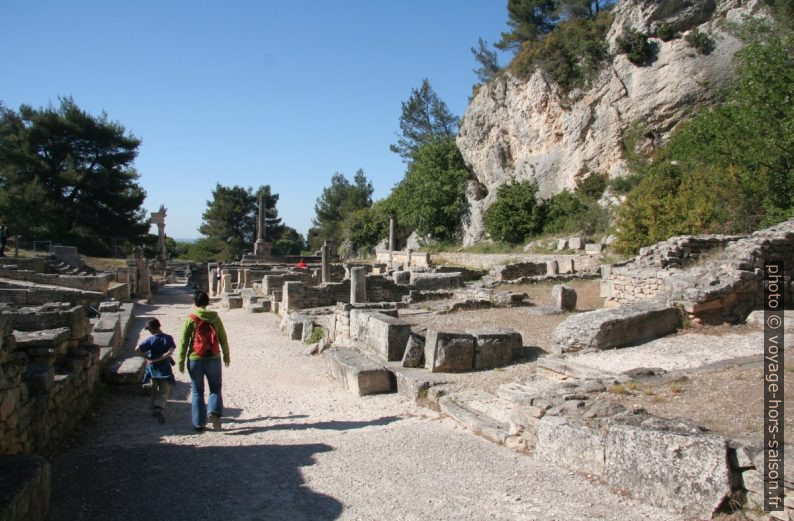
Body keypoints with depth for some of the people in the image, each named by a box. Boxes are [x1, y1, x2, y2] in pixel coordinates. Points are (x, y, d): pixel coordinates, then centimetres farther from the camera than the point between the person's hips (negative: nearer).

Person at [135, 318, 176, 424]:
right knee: (164, 392, 2)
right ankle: (159, 408, -22)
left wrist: (147, 356, -1)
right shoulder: (168, 338, -6)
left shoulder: (150, 340, -7)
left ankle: (155, 410, 24)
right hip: (164, 369, -1)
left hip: (152, 368, 1)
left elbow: (137, 349, -17)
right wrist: (157, 359, -14)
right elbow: (171, 351, -18)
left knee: (155, 391, 20)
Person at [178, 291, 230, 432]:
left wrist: (181, 362, 1)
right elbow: (223, 340, 7)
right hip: (213, 359, 1)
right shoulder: (215, 318, 0)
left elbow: (183, 342, -7)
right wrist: (226, 357, 18)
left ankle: (199, 423, 14)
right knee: (215, 388, 15)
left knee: (197, 392, 11)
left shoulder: (190, 320, -8)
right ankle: (214, 412, -10)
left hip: (195, 360, -1)